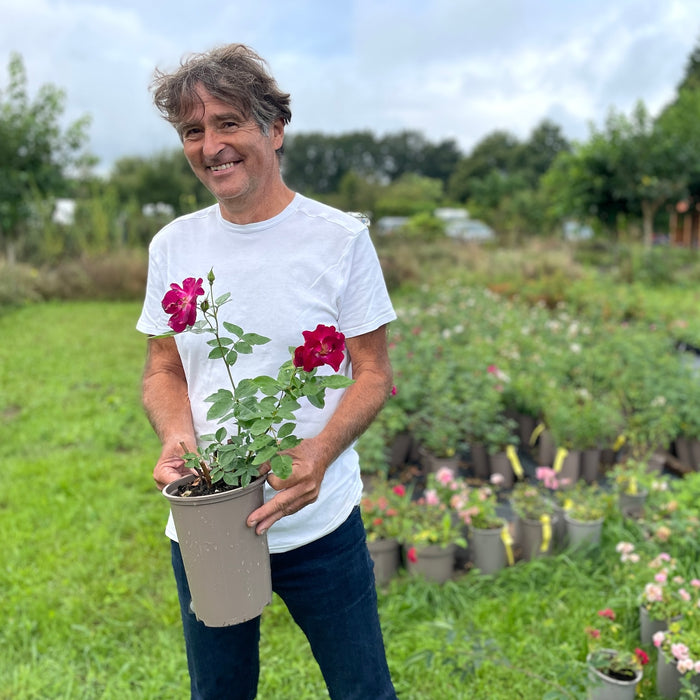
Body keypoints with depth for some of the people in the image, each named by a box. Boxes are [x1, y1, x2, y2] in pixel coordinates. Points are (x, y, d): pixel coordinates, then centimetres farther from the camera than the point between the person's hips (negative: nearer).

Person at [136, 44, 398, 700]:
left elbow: (373, 372, -5)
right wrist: (175, 436, -13)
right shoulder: (172, 245, 3)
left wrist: (320, 454, -23)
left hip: (318, 522, -2)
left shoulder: (341, 238, -8)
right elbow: (162, 370, 8)